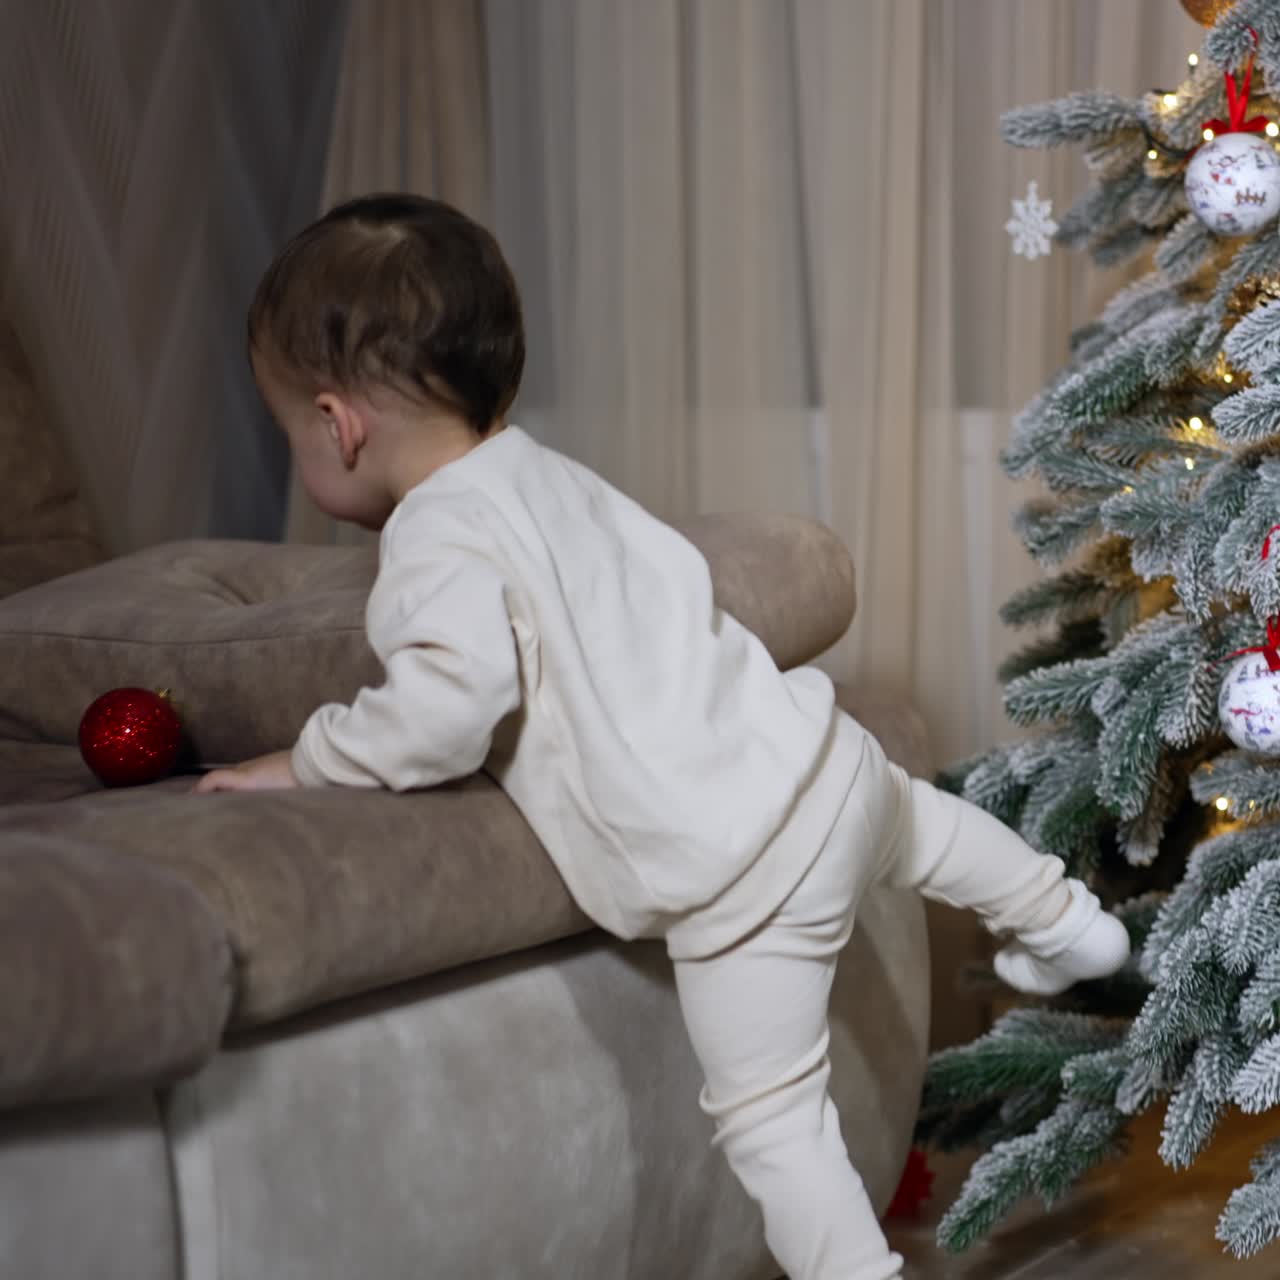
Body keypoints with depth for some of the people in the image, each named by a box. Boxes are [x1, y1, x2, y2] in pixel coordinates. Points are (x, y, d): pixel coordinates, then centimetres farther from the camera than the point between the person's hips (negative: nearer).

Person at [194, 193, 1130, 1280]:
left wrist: (311, 761, -15)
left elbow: (455, 702, -31)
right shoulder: (542, 472, 10)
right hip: (821, 754, 9)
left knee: (771, 1114, 2)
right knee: (912, 810, 40)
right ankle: (1064, 919, 60)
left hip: (740, 865, -9)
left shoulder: (438, 546, -16)